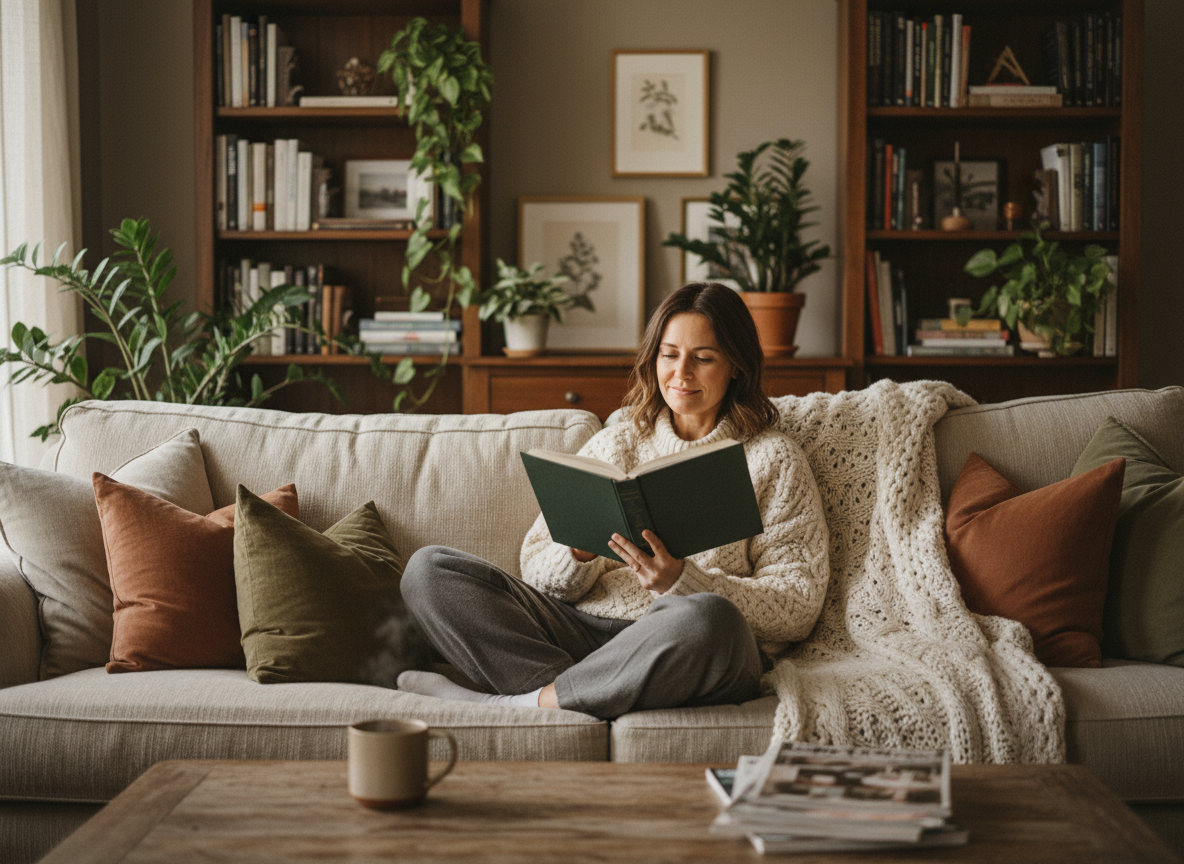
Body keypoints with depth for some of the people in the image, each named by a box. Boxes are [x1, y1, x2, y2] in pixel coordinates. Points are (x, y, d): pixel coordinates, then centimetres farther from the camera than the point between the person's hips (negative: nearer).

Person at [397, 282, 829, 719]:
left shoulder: (773, 459, 9)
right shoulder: (612, 445, 19)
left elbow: (798, 609, -1)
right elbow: (538, 569, 13)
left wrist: (681, 582, -15)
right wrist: (578, 555, -12)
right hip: (582, 629, 4)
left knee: (706, 618, -41)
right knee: (429, 568, -13)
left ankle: (527, 700, -24)